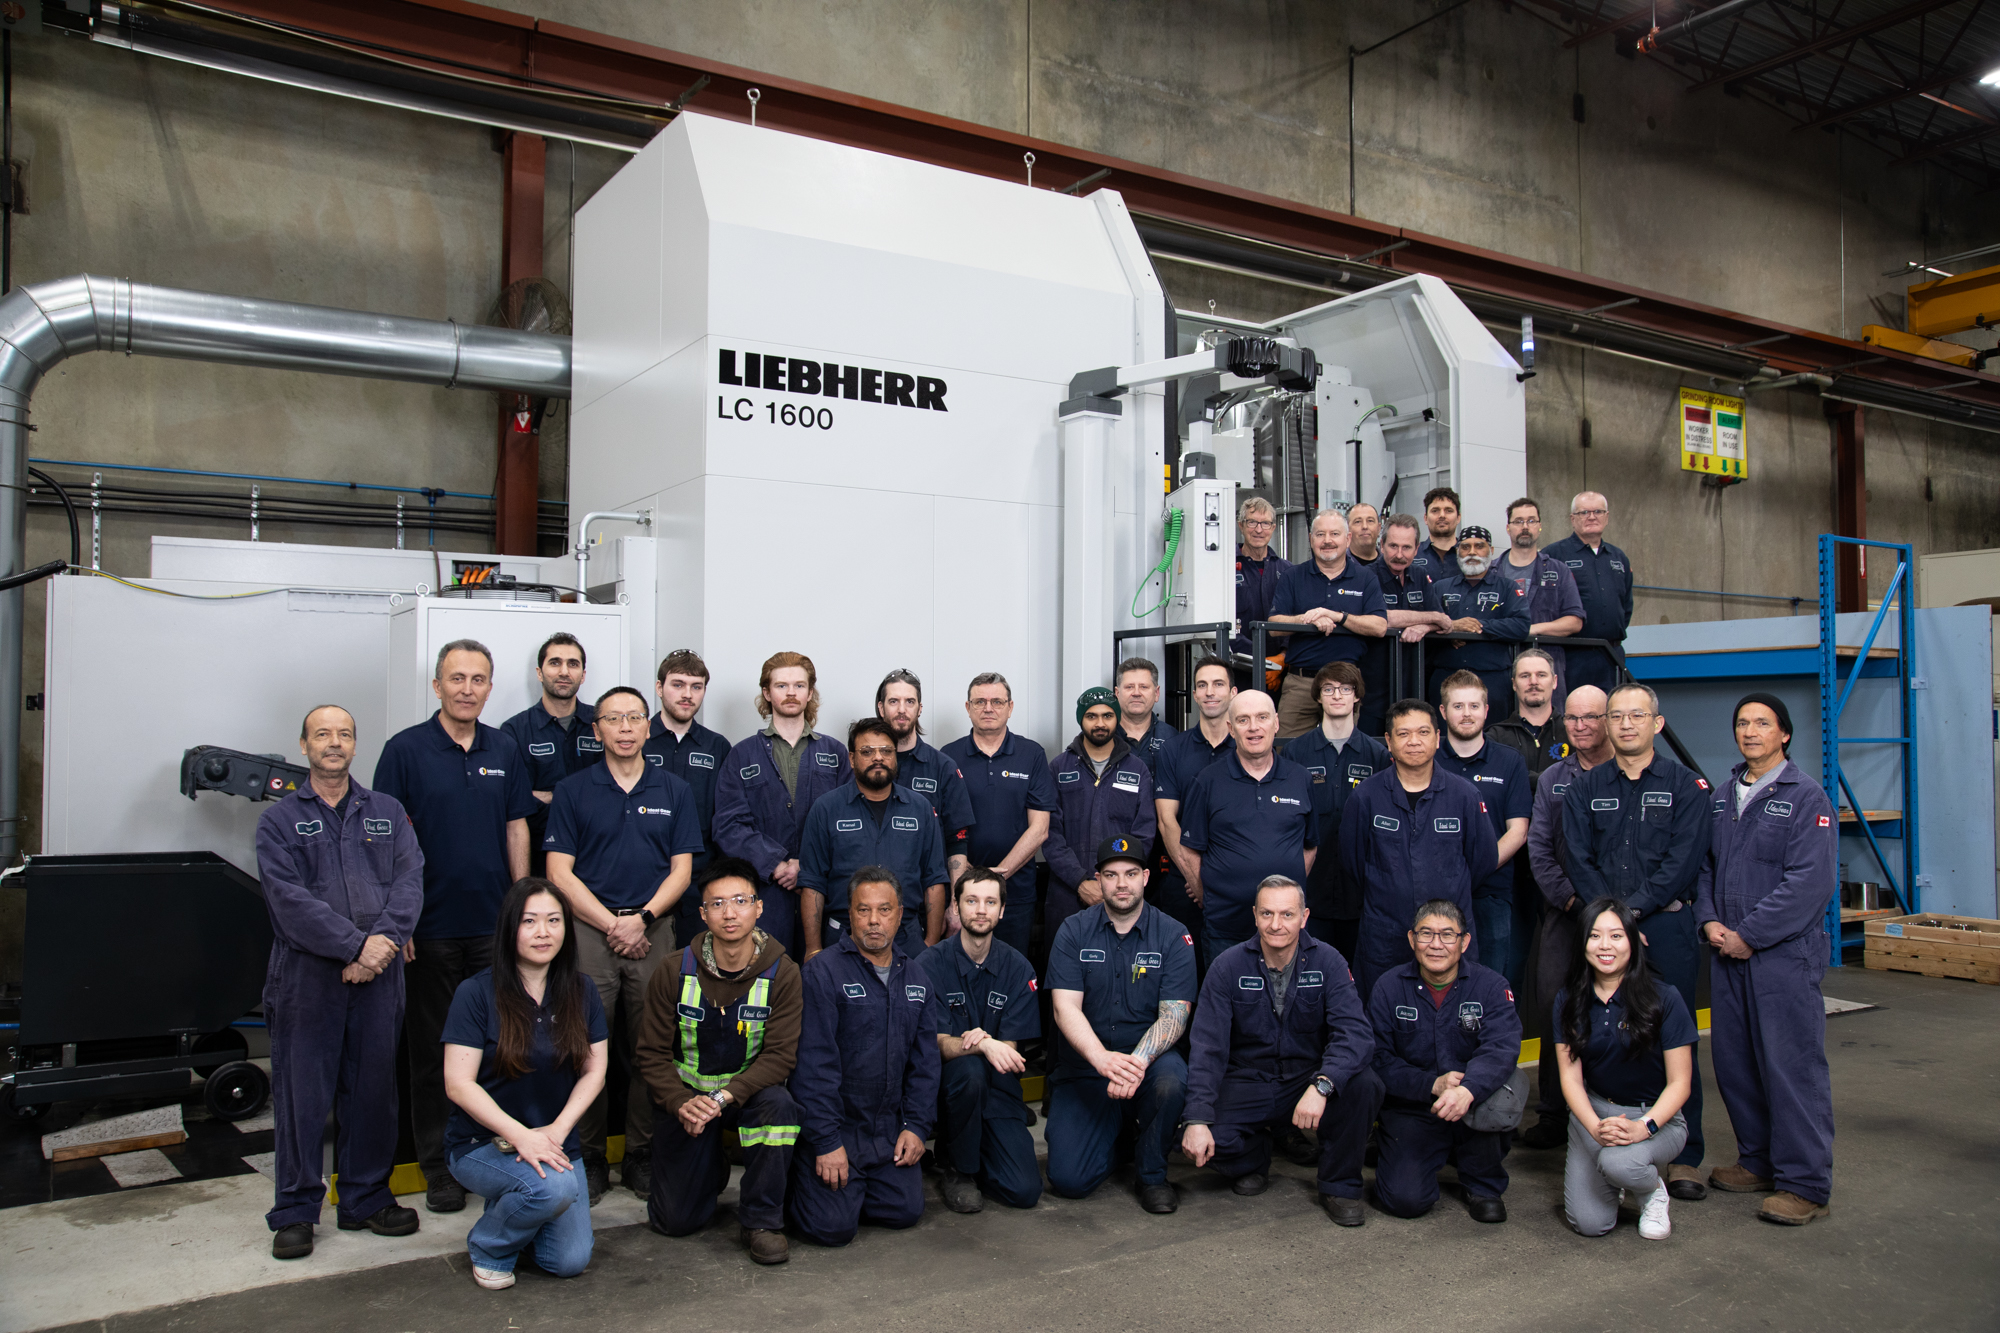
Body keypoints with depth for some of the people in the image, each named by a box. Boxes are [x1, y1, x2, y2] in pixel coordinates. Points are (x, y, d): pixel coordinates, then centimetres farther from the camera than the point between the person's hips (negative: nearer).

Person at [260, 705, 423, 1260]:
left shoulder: (387, 812, 13)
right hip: (306, 976, -2)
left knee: (374, 1089, 9)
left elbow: (410, 879, 2)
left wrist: (385, 938, -15)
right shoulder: (279, 820, 4)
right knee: (302, 1093, 3)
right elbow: (289, 898, -9)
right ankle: (295, 1211, 16)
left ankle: (367, 1199, 22)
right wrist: (355, 945, -17)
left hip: (378, 973, 3)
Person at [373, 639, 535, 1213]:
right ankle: (439, 1165, 18)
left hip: (495, 923, 3)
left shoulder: (504, 749, 7)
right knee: (433, 1047, 7)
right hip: (431, 925, -3)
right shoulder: (406, 749, -4)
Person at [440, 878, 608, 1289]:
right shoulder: (477, 993, -11)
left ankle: (509, 1205, 22)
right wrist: (521, 1136, -22)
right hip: (483, 1143, -4)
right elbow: (458, 1084, -13)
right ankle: (487, 1247, -1)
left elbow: (594, 1073, 4)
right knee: (554, 1187, -32)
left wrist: (556, 1131, -12)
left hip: (556, 1142, 4)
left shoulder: (581, 992, 3)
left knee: (570, 1262, -8)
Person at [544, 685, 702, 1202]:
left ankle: (641, 1156, 14)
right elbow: (560, 871, 0)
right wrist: (611, 924, -8)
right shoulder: (572, 791, 6)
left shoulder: (674, 791, 10)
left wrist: (642, 918, -8)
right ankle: (589, 1158, 10)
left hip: (653, 930, 1)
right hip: (589, 928, -1)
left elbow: (682, 870, 7)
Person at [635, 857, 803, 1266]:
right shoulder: (673, 972, -10)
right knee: (675, 1220, -5)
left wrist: (725, 1097, -31)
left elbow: (780, 1055, -17)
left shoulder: (783, 974, -13)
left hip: (749, 1090, -1)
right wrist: (681, 1103, -26)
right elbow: (652, 1053, -7)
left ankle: (761, 1220, -15)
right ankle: (712, 1166, 31)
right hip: (684, 1094, 1)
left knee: (778, 1104, -36)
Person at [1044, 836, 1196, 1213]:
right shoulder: (1073, 932, -2)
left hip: (1147, 1059, 0)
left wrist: (1137, 1061, -31)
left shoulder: (1173, 936, -3)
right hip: (1083, 1069, 0)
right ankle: (1117, 1134, 21)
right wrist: (1104, 1059, -31)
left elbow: (1174, 1015, -11)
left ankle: (1153, 1174, -5)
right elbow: (1065, 1008, -12)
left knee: (1170, 1079, -36)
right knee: (1069, 1178, -15)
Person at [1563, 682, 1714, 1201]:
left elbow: (1683, 860, -6)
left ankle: (1684, 1157, 10)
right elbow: (1577, 858, 3)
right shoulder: (1585, 789, 11)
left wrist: (1634, 908, -13)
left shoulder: (1686, 786, 3)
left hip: (1666, 925, -2)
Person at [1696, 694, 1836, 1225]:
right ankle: (1759, 1161, 26)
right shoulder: (1724, 798, 14)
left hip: (1784, 954, -6)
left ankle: (1805, 1184, 5)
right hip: (1728, 953, 7)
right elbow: (1705, 864, 18)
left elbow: (1808, 881, -14)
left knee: (1792, 1066, -4)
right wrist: (1709, 920, 0)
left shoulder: (1807, 798, -6)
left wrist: (1748, 935, -14)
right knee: (1734, 1063, 11)